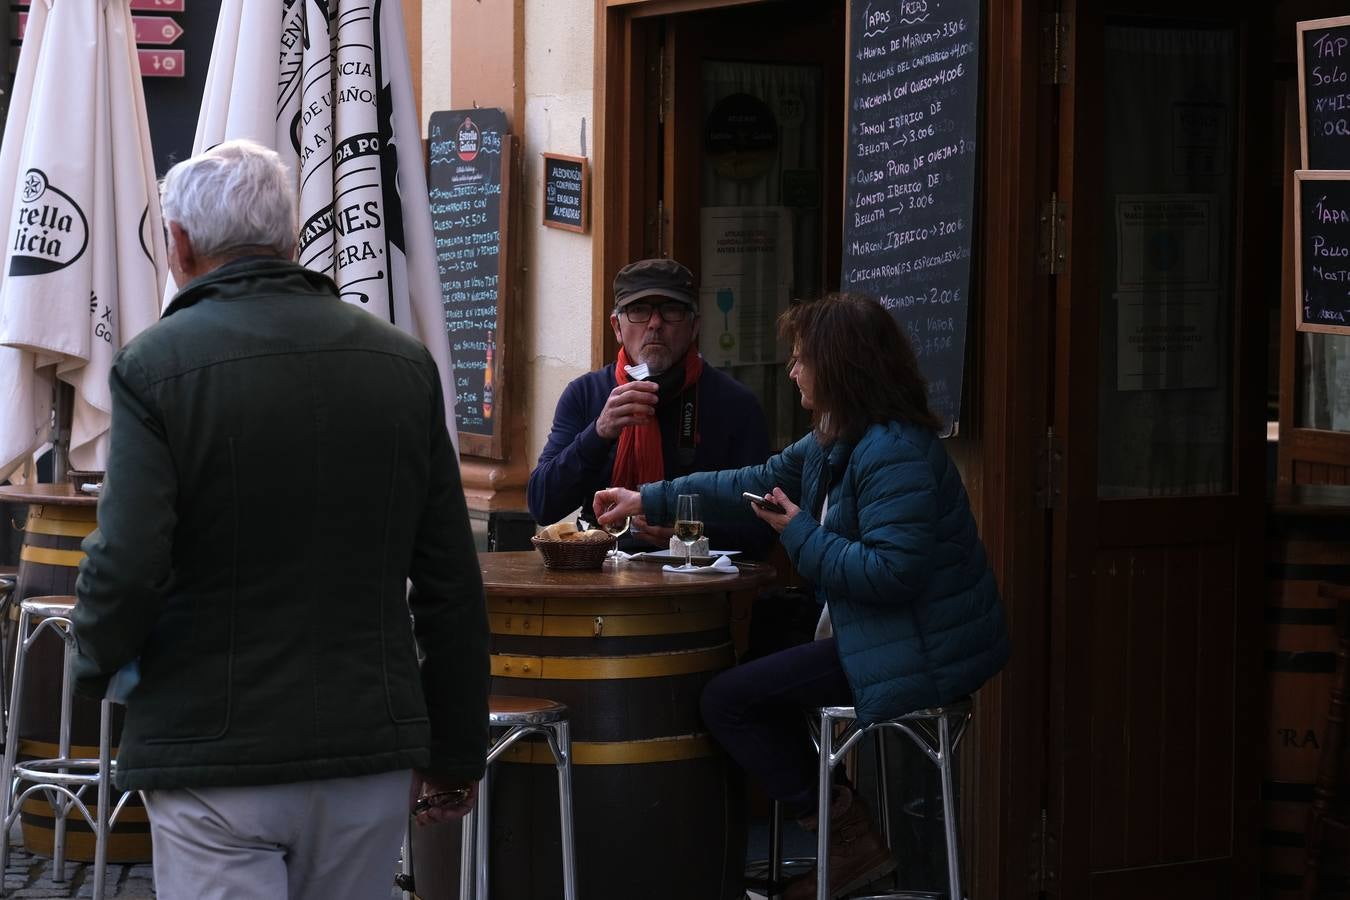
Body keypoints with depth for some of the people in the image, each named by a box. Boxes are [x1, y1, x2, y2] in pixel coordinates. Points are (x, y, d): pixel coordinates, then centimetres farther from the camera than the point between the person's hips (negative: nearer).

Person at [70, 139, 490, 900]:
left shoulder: (156, 365, -10)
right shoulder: (403, 363, 4)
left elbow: (126, 571, -18)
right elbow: (453, 585, 5)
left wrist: (100, 661, 4)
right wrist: (457, 750, 13)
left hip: (214, 760, -4)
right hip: (372, 752, 4)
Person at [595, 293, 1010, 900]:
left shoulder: (893, 454, -23)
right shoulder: (834, 443, 11)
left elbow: (892, 573, -30)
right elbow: (754, 484, 20)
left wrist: (801, 535, -18)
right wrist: (647, 502, 21)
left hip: (920, 655, -11)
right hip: (875, 636, 11)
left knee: (727, 701, -8)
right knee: (758, 686, 26)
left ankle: (850, 834, -3)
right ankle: (844, 831, 24)